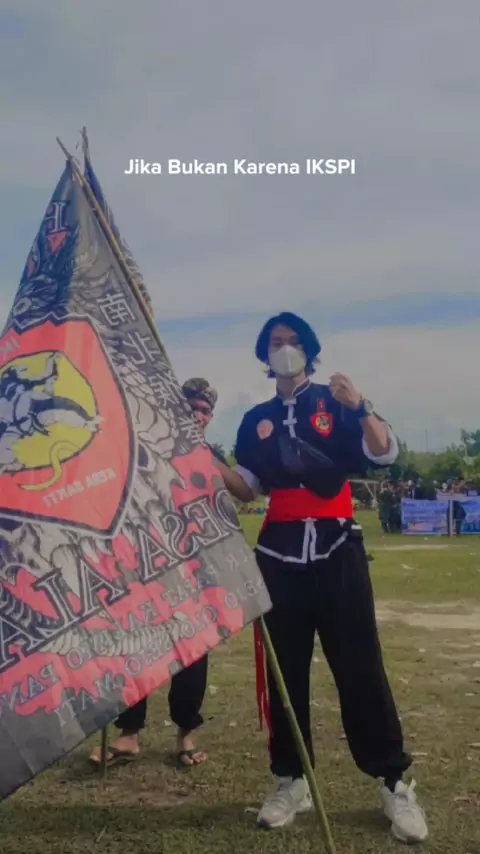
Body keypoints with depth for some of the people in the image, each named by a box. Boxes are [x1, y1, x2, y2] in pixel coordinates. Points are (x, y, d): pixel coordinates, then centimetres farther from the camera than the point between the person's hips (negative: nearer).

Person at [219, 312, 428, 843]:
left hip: (336, 549, -3)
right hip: (280, 554, 3)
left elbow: (384, 455, -8)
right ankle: (290, 780, 19)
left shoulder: (335, 404, 3)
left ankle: (395, 783, 8)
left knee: (360, 667, -3)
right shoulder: (256, 420, 11)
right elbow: (248, 487, 9)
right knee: (285, 668, 7)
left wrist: (359, 409, -24)